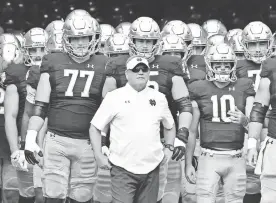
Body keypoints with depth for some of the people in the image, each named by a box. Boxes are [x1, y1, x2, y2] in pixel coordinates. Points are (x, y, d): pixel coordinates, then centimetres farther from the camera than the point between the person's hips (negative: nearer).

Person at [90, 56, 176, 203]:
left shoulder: (159, 98, 10)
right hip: (123, 169, -4)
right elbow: (95, 128, 3)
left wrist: (169, 147, 11)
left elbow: (169, 126, 26)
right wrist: (99, 156, -4)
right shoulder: (114, 97, -1)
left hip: (151, 168, 4)